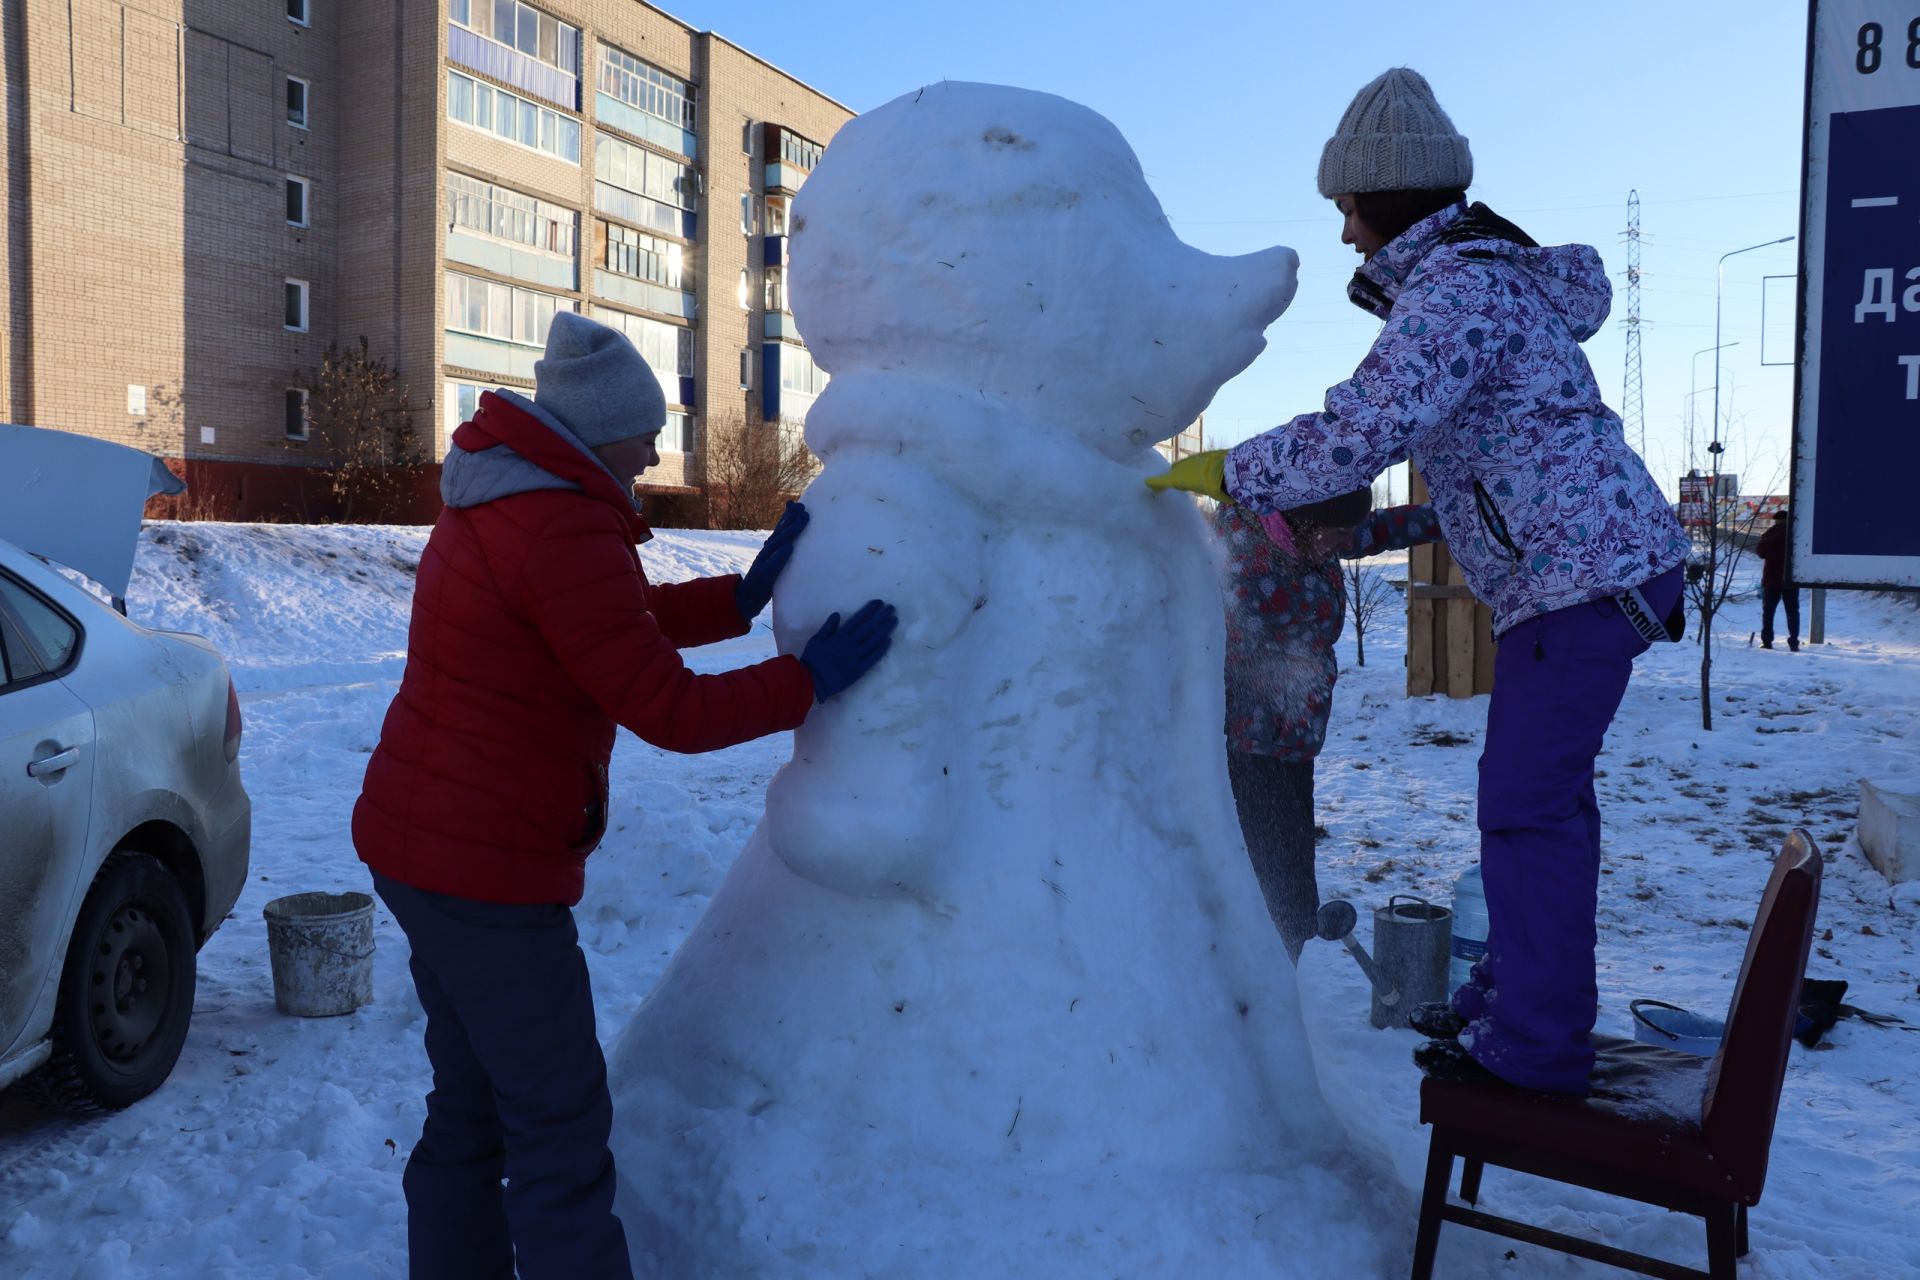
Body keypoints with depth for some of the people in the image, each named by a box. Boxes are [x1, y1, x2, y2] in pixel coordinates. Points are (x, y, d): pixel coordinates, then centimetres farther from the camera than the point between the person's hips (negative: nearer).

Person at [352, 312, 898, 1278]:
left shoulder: (495, 501, 11)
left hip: (417, 839, 10)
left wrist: (743, 597, 5)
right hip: (485, 870, -10)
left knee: (471, 1107, 20)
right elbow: (672, 710, -21)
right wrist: (811, 679, -12)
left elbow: (624, 621, 15)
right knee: (561, 1130, 1)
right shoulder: (566, 532, -21)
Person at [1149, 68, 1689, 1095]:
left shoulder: (1452, 287, -17)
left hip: (1579, 576, -11)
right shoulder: (1491, 267, 17)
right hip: (1598, 564, 11)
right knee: (1544, 788, 17)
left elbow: (1362, 433, -28)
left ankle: (1532, 1046, 2)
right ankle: (1517, 990, 30)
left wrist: (1217, 472, -20)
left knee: (1526, 800, -7)